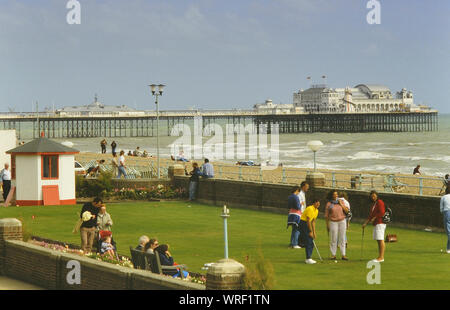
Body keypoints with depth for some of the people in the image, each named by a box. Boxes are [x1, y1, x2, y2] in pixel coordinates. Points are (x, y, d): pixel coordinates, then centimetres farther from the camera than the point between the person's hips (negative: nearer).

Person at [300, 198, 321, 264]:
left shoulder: (316, 210, 9)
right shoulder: (310, 209, -20)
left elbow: (313, 221, 14)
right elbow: (308, 221, -20)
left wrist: (314, 232, 9)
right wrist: (310, 231, -17)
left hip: (307, 224, 9)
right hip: (303, 223, -9)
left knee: (311, 242, 7)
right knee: (308, 242, -13)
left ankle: (308, 258, 12)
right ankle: (308, 259, -12)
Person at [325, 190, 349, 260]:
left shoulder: (340, 202, 10)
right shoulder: (329, 204, 1)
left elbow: (346, 210, 5)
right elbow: (326, 215, 2)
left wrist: (341, 204, -5)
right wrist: (327, 225, -1)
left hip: (342, 221, 2)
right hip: (333, 222, -2)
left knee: (342, 238, 2)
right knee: (333, 239, -3)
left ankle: (343, 255, 4)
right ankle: (333, 254, 5)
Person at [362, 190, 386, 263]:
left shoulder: (379, 202, -7)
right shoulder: (374, 204, 21)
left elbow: (382, 212, -17)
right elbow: (371, 215, 23)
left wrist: (374, 218, -11)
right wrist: (366, 223, 14)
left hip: (380, 223, -10)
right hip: (376, 224, 10)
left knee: (381, 240, -11)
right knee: (378, 240, 8)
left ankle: (381, 257, -14)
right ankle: (380, 257, 9)